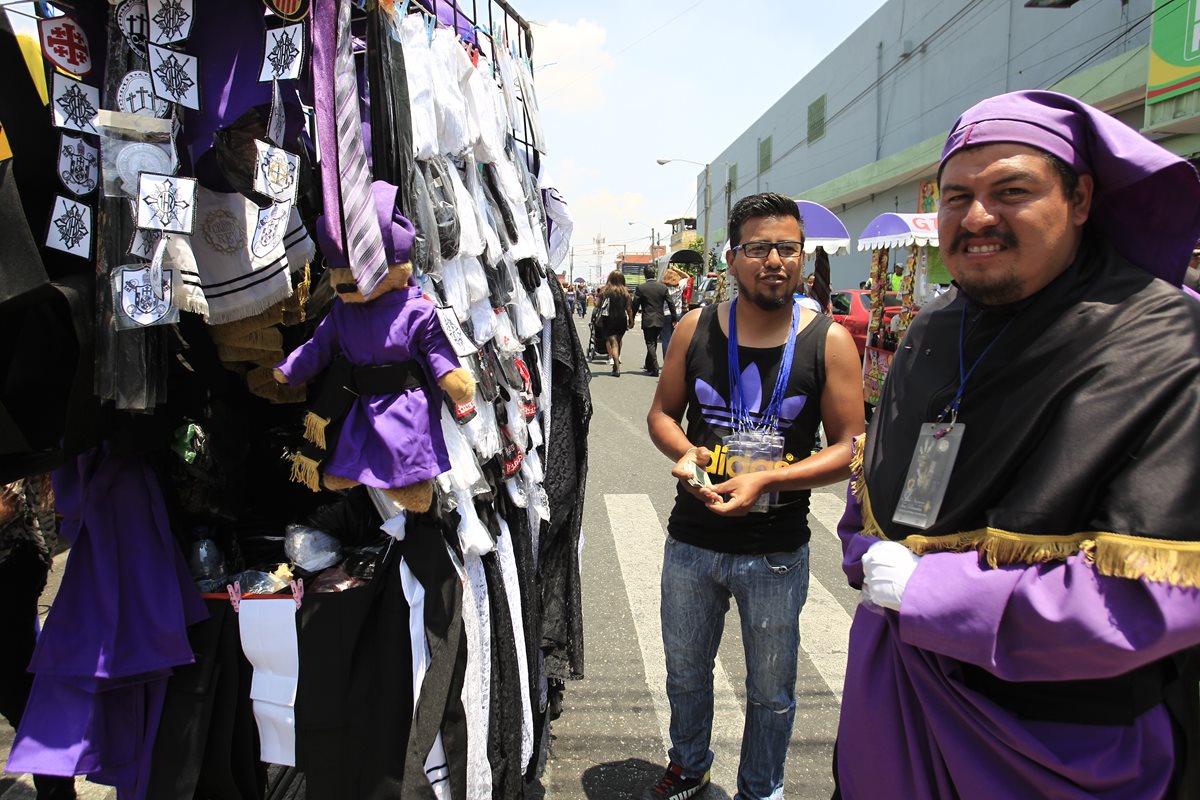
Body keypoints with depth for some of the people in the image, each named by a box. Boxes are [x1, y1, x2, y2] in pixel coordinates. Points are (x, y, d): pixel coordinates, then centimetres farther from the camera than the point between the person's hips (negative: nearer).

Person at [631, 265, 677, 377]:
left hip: (647, 321, -4)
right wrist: (674, 319, 10)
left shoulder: (641, 288, -8)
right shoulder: (663, 287, 1)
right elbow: (671, 304, 3)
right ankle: (649, 366, 29)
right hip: (660, 321, 4)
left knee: (650, 345, -1)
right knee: (653, 344, 17)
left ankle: (654, 369, -8)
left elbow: (635, 305, -5)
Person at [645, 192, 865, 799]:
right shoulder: (696, 329, -3)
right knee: (685, 671, 23)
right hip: (691, 542, 3)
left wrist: (767, 480, -21)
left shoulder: (829, 341, -10)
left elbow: (850, 446, -9)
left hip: (776, 552, -2)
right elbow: (662, 412, 7)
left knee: (770, 690, 17)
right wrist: (683, 452, -15)